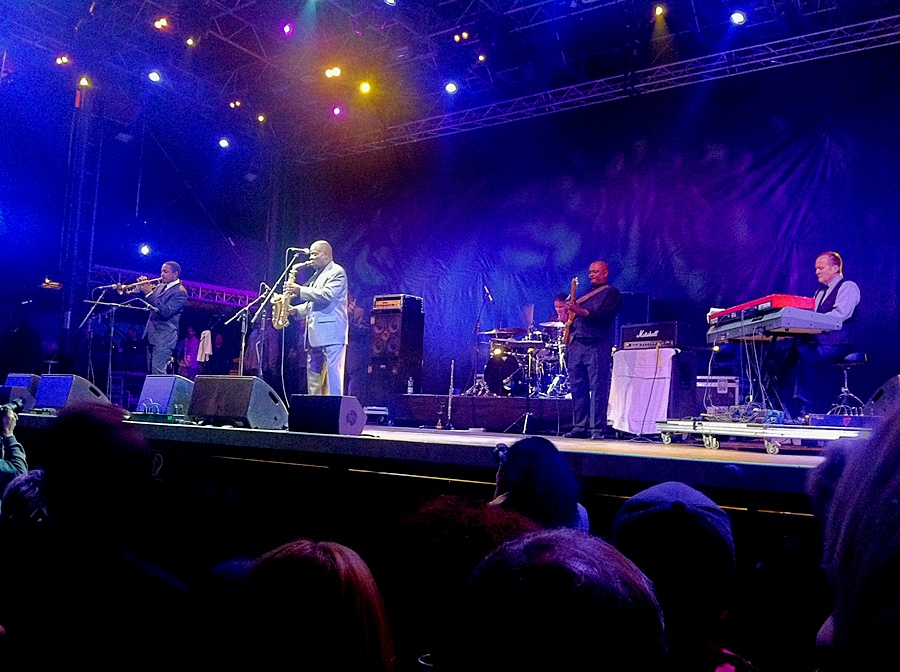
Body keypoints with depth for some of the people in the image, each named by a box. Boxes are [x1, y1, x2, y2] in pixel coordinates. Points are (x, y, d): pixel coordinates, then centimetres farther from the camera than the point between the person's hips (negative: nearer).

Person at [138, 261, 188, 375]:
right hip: (152, 334, 9)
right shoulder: (161, 286, 14)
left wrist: (150, 293, -21)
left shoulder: (180, 292, -11)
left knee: (158, 372, -14)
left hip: (165, 336, -9)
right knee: (151, 371, 10)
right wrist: (143, 289, 2)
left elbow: (166, 312, -22)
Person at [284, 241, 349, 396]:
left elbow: (327, 295, -19)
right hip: (315, 335, 10)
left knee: (332, 376, -12)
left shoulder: (337, 272, -3)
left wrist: (300, 291, -17)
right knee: (313, 376, 8)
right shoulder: (317, 275, 24)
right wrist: (296, 310, 11)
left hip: (331, 332, -9)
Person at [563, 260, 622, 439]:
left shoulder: (611, 293, 4)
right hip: (576, 345, 7)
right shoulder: (585, 294, 25)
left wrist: (580, 311, -24)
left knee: (598, 389, -8)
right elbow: (573, 317, 27)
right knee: (577, 388, 4)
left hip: (598, 347, -7)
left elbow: (603, 315, -14)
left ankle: (597, 429, -7)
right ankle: (579, 426, 9)